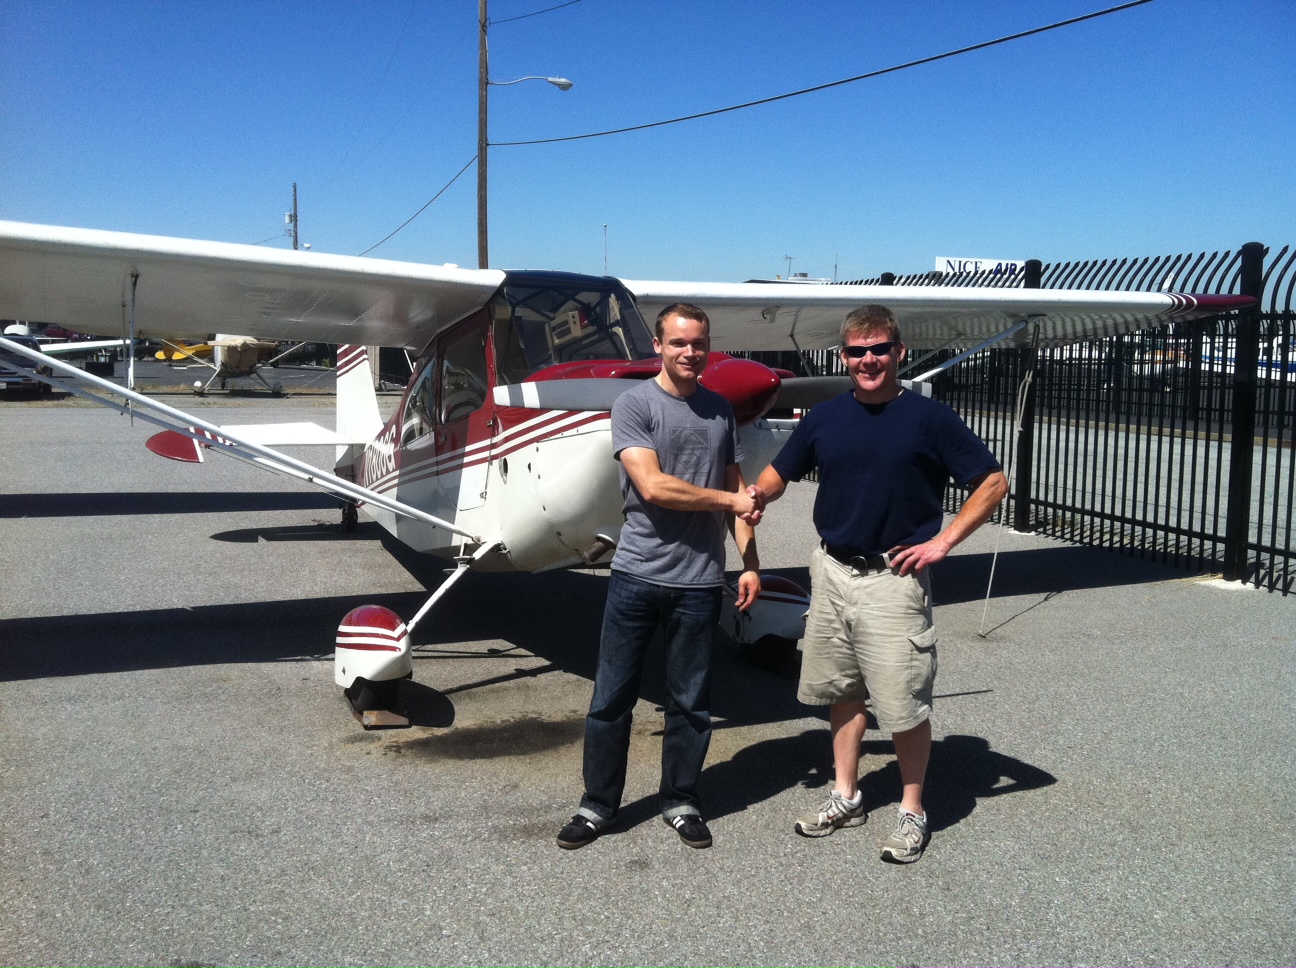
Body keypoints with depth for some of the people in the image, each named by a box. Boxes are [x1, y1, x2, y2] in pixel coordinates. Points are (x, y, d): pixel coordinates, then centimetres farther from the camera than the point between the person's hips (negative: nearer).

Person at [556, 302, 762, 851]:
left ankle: (681, 803, 26)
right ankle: (598, 805, 21)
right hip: (637, 574, -3)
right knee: (612, 698, 6)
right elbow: (653, 486, -15)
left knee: (690, 702, 11)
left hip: (700, 581, 3)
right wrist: (730, 501, -6)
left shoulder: (720, 410, 11)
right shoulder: (634, 404, -4)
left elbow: (738, 492, 14)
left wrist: (749, 563, 5)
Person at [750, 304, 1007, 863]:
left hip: (893, 579, -5)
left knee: (904, 702, 0)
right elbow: (779, 475, 13)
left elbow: (993, 483, -3)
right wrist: (757, 493, -10)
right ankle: (845, 797, 31)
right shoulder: (823, 418, 6)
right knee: (841, 692, 15)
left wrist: (943, 542, -10)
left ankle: (912, 811, 19)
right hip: (831, 572, 5)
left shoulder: (928, 418, -7)